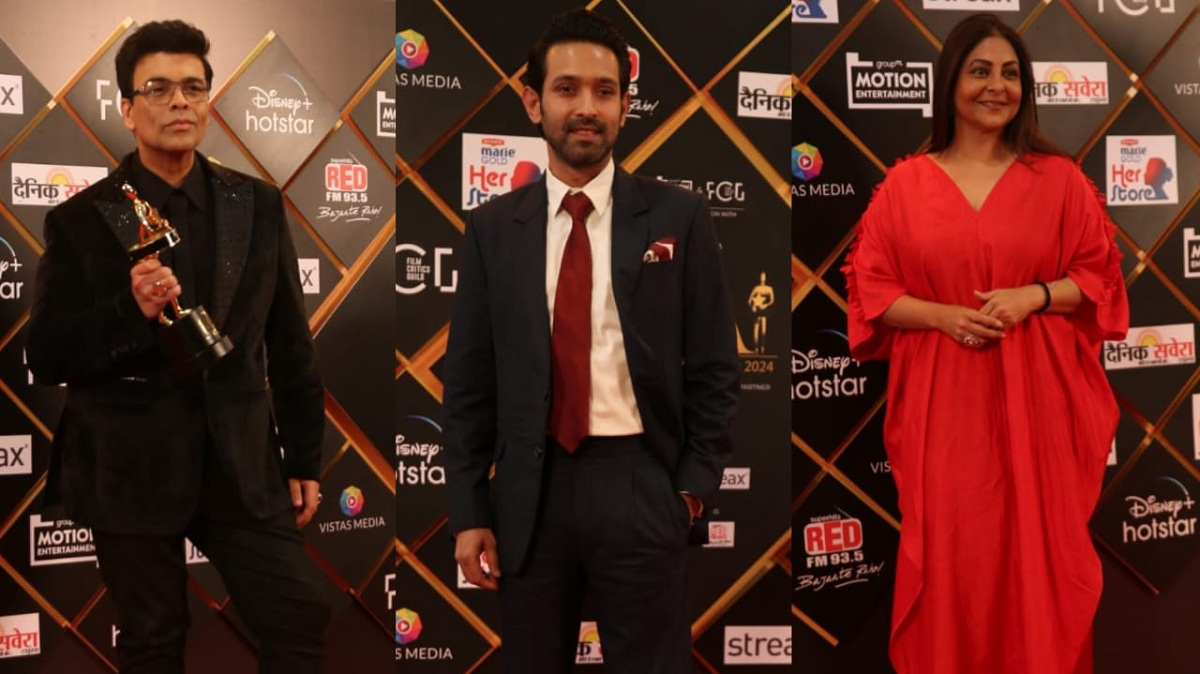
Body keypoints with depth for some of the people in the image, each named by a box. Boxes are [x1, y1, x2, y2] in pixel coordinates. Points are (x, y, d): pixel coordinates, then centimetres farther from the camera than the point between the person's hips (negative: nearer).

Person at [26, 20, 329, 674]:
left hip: (240, 463, 2)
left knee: (300, 618, 3)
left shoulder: (257, 206, 4)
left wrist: (303, 457, 8)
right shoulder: (82, 220, -5)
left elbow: (289, 342, 7)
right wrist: (130, 312, -23)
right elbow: (46, 357, -5)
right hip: (132, 469, -2)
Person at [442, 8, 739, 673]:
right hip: (529, 489, 2)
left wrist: (694, 485, -5)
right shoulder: (492, 227, 4)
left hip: (639, 485, -2)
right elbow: (468, 380, 5)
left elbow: (713, 366, 2)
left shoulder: (678, 216, 1)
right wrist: (469, 511, 1)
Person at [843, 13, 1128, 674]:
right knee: (950, 549, 2)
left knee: (1037, 544, 3)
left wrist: (1035, 296, -12)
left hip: (1035, 395, 0)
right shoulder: (906, 183, 3)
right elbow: (869, 288, 2)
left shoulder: (1059, 178, 4)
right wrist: (944, 316, -12)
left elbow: (1101, 277, 6)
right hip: (942, 397, 0)